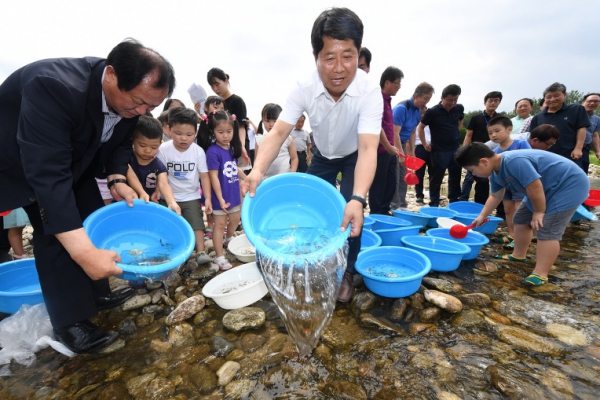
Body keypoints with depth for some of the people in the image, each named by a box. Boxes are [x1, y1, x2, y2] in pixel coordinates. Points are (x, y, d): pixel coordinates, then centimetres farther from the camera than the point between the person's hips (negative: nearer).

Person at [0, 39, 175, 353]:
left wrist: (117, 180, -19)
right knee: (58, 232, -15)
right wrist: (83, 252, -50)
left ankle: (95, 294, 26)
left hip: (75, 157, 7)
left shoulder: (130, 95, -19)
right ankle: (70, 321, -1)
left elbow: (120, 142, -1)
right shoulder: (54, 87, -41)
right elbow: (47, 174, -46)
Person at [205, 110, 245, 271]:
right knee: (220, 225, 3)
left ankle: (228, 241, 49)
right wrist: (220, 199, -21)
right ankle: (219, 257, 13)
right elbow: (214, 177, -20)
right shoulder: (213, 152, -19)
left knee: (235, 220, 23)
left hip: (234, 194, 7)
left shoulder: (232, 149, 2)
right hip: (221, 197, -7)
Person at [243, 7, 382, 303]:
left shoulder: (369, 92, -33)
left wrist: (358, 199, -57)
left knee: (349, 213, -13)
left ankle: (346, 273, 11)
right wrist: (258, 170, -51)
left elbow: (367, 149, -42)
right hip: (322, 156, 3)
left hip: (354, 157, -2)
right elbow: (279, 132, -32)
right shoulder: (304, 90, -27)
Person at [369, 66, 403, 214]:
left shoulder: (387, 100, 17)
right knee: (378, 185, -1)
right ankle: (376, 215, 9)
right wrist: (389, 147, -18)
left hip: (389, 151, 9)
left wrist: (394, 147, 20)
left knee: (390, 185, 14)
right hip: (380, 151, -9)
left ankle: (384, 213, 25)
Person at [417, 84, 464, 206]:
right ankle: (433, 205, 11)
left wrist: (455, 134, 12)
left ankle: (454, 203, 29)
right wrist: (424, 144, -6)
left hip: (456, 149, 5)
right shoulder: (433, 112, -13)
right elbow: (420, 127, -4)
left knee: (455, 178, 14)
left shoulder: (459, 108, 1)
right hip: (439, 150, -5)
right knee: (436, 179, 1)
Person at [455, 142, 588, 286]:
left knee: (547, 230, -16)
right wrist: (482, 216, 10)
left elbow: (535, 187, -31)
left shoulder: (514, 162, -34)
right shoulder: (495, 174, -1)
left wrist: (539, 212, -18)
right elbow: (495, 196, 12)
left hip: (569, 185, -10)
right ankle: (518, 256, 30)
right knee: (521, 219, 15)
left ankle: (540, 274, -10)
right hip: (548, 188, 10)